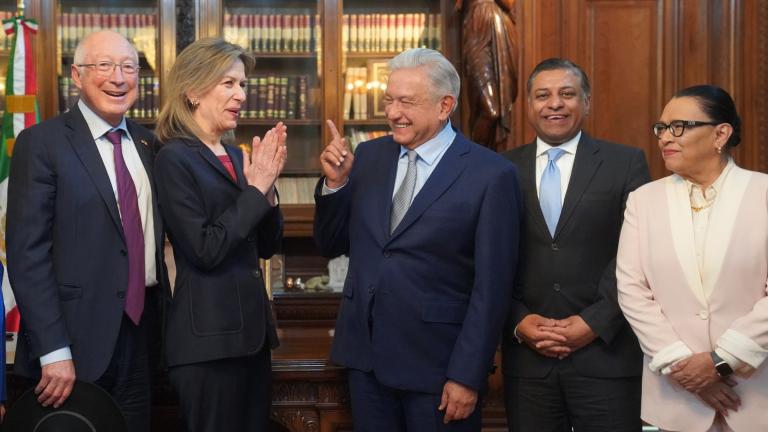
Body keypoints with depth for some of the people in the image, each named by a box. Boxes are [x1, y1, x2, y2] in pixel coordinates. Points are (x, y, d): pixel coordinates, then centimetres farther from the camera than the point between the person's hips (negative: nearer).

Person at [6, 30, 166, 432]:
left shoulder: (147, 142, 10)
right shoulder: (41, 143, -8)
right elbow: (27, 255, -13)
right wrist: (54, 352, -18)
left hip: (143, 331, 5)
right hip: (79, 339, -5)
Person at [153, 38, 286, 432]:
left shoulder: (236, 156, 11)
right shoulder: (175, 158, -12)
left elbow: (266, 246, 11)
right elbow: (206, 250, -19)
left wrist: (267, 187, -4)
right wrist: (255, 189, -15)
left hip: (251, 328, 8)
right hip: (208, 336, -8)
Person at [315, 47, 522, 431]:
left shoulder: (491, 174, -11)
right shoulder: (369, 156, 5)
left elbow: (491, 288, -11)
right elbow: (331, 245, 10)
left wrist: (467, 376, -11)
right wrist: (335, 183, -6)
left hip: (437, 364, -4)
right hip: (365, 356, 5)